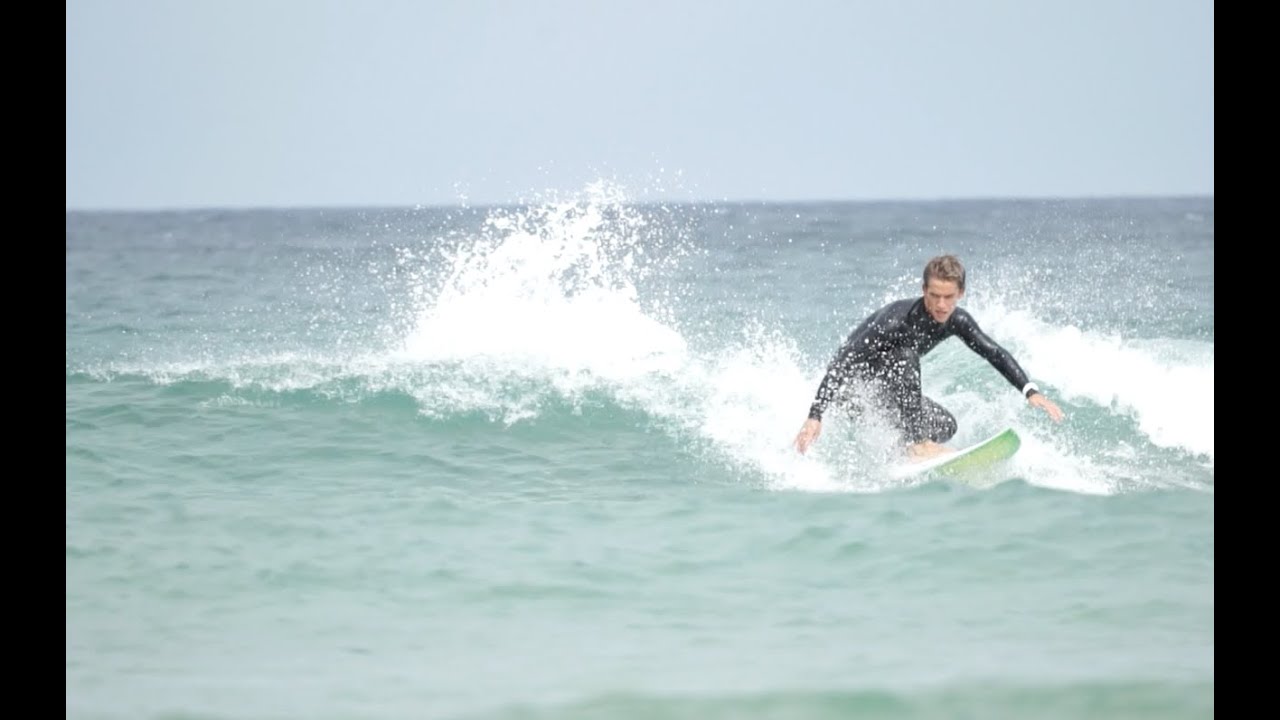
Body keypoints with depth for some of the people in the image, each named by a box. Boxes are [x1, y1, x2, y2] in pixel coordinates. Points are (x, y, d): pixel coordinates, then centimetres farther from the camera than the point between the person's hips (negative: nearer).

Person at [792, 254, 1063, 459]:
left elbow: (995, 353, 1)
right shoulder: (900, 318, -31)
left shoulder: (957, 320, -10)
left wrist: (1031, 391, -11)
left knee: (945, 425, -5)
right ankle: (916, 443, -35)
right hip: (851, 387, -7)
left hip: (884, 389, 7)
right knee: (904, 356, -32)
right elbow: (843, 362, -32)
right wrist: (815, 416, -37)